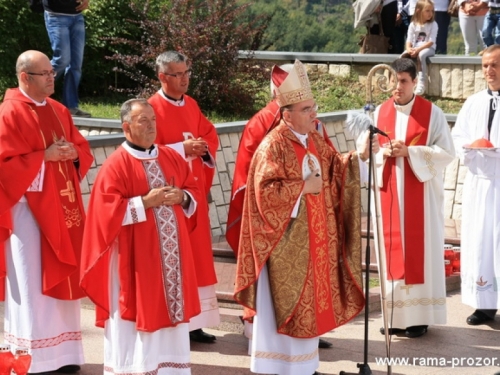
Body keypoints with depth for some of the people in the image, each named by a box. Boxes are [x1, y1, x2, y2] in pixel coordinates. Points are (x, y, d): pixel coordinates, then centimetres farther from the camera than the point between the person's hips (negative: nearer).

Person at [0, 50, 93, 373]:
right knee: (33, 283, -3)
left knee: (62, 277, 10)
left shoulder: (59, 111, 13)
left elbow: (82, 148, 17)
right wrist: (45, 156, -17)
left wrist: (73, 153, -5)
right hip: (28, 207, -7)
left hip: (62, 207, 7)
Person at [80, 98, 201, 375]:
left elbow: (193, 189, 16)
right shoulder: (115, 165, -10)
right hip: (135, 257, -6)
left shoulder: (171, 157, 10)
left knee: (171, 305, 10)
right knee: (138, 310, -2)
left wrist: (182, 197, -6)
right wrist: (145, 202, -20)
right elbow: (107, 210, -17)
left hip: (171, 253, 6)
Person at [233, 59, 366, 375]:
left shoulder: (316, 140, 8)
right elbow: (266, 191, -22)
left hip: (315, 238, 8)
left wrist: (355, 157, 0)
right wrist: (303, 187, -19)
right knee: (283, 302, -1)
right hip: (286, 243, -8)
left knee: (311, 298, 13)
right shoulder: (273, 147, -16)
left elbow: (333, 169, 17)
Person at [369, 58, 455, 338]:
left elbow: (447, 153, -8)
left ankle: (420, 317, 5)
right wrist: (383, 152, -11)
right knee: (391, 251, 4)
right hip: (388, 193, 3)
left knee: (419, 253, -1)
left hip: (421, 195, -3)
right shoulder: (380, 113, 7)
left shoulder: (432, 113, -4)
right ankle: (395, 315, 13)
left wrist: (409, 151, -18)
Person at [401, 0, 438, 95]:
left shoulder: (433, 24, -6)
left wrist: (418, 49, -25)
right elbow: (409, 40, 1)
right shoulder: (413, 24, 3)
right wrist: (409, 49, -23)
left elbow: (431, 42, -14)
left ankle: (421, 83, -37)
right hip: (415, 49, 4)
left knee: (421, 55, -37)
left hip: (428, 48, -4)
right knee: (403, 56, -24)